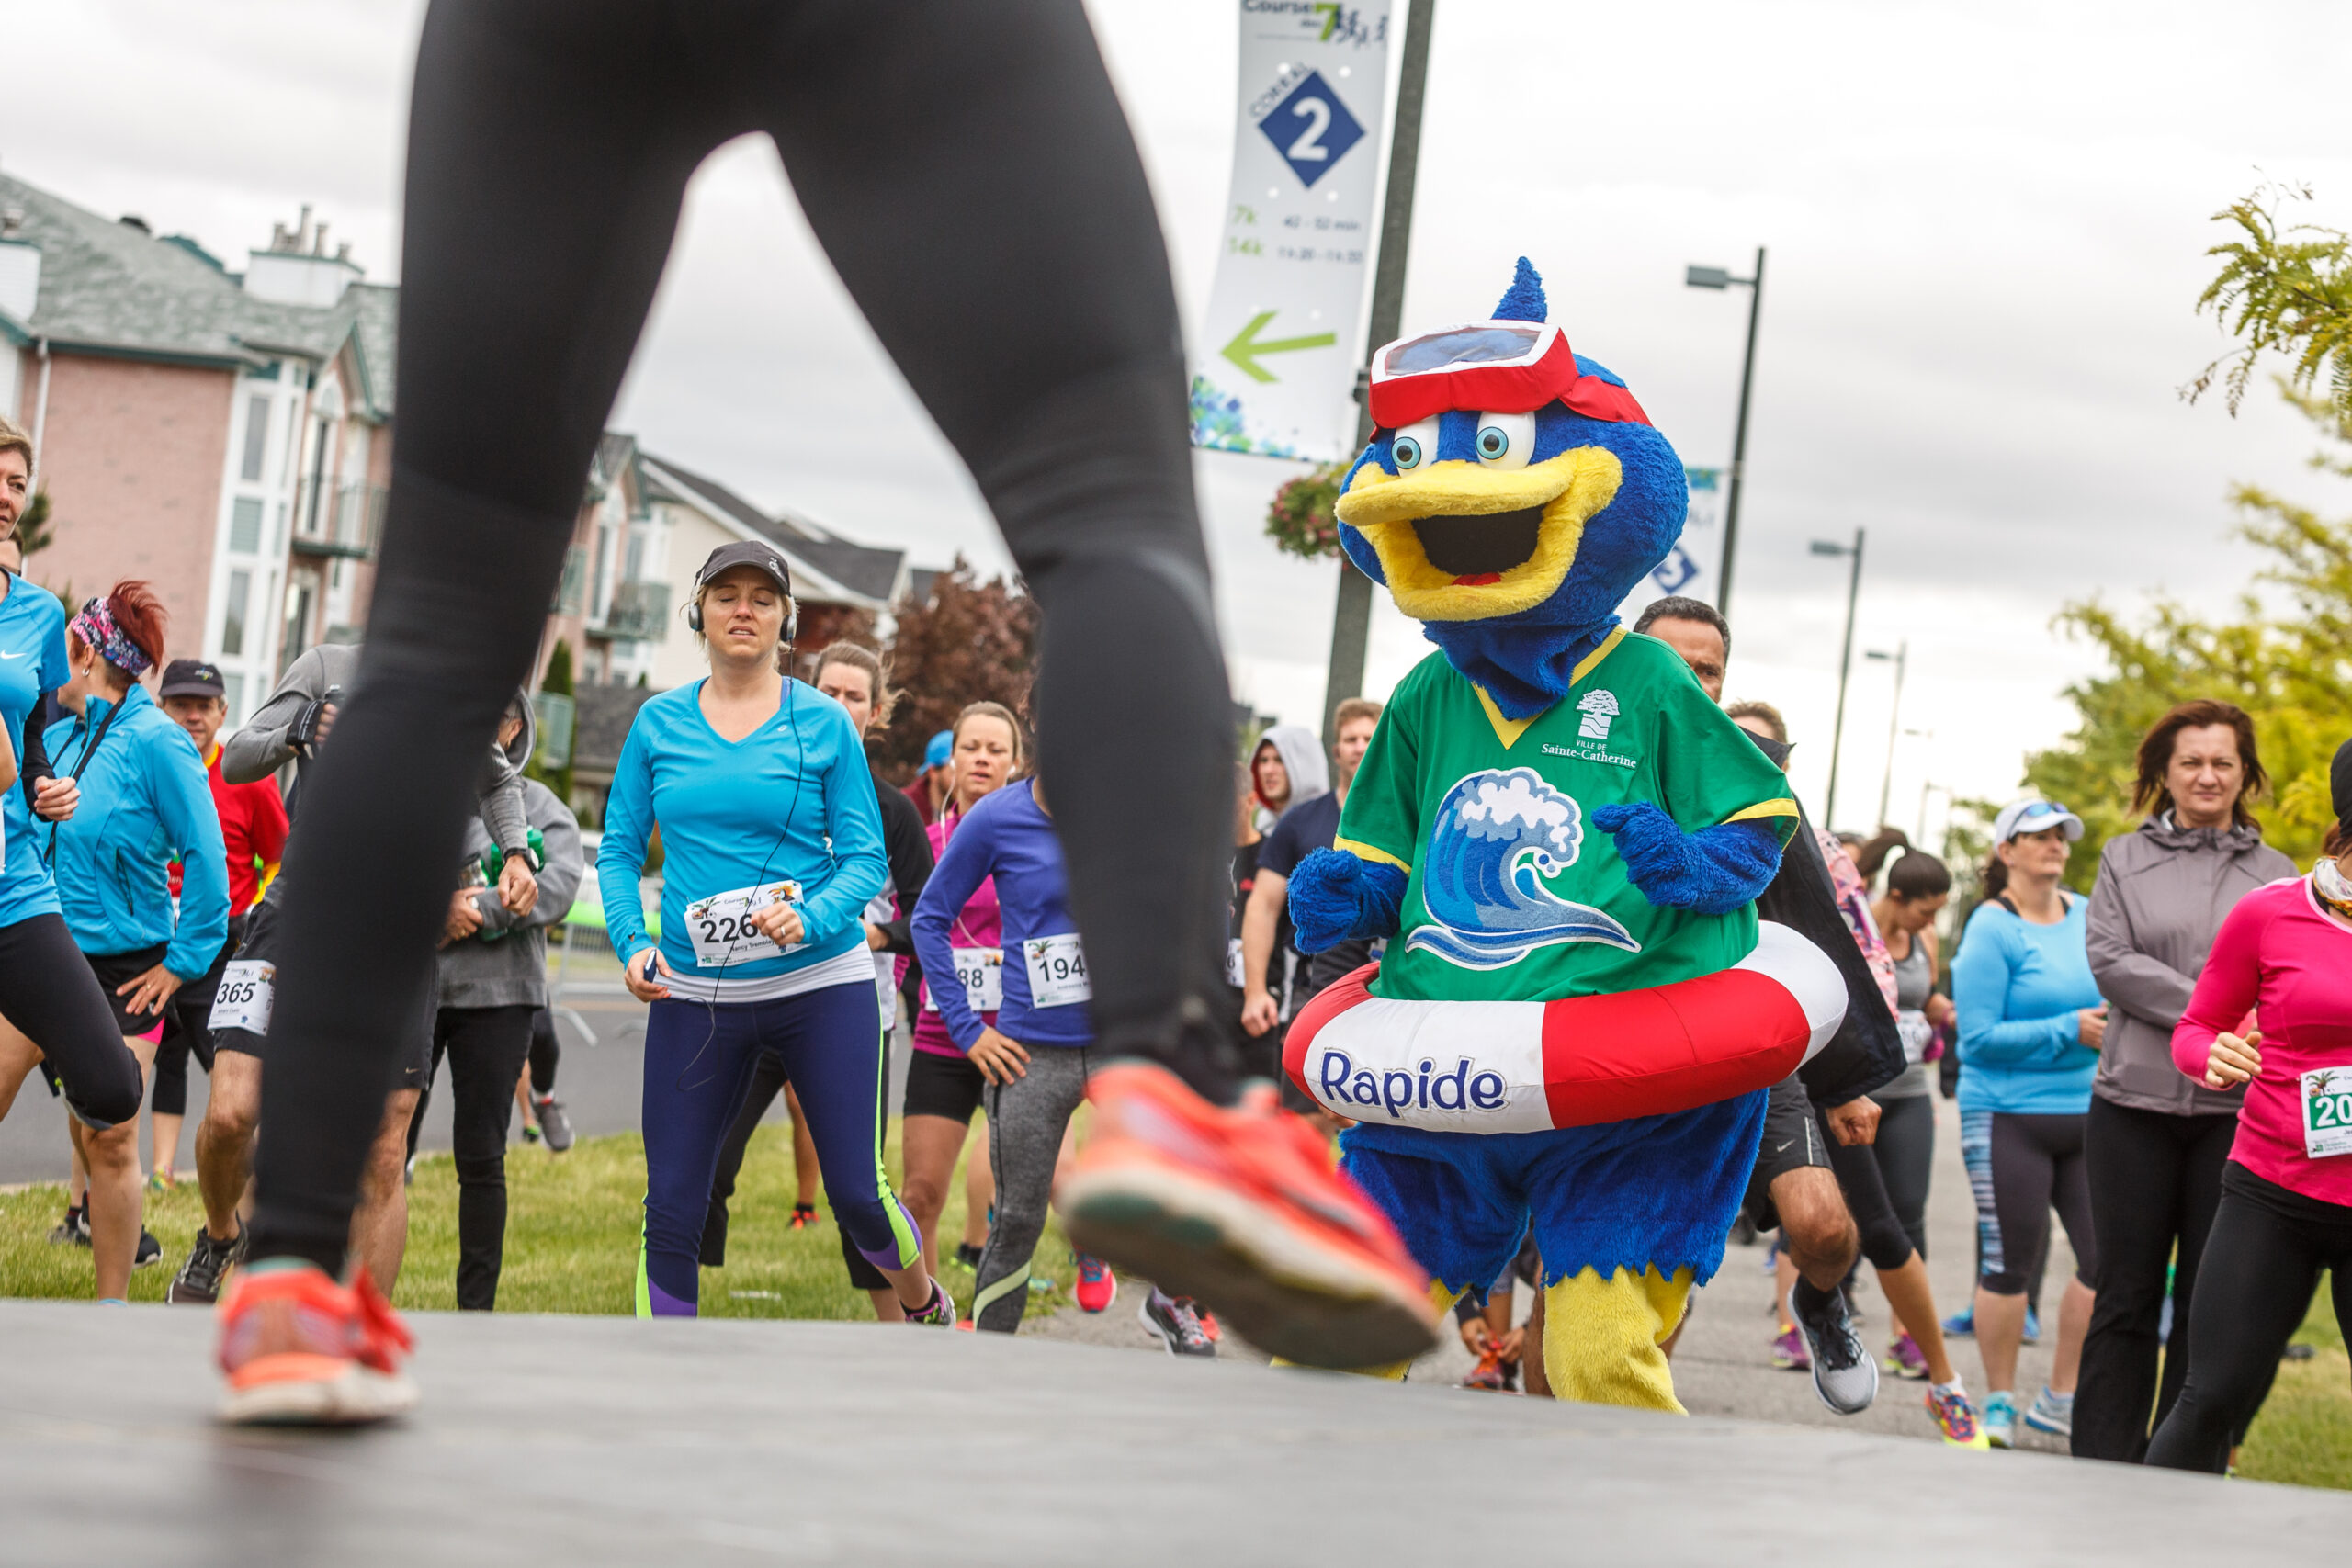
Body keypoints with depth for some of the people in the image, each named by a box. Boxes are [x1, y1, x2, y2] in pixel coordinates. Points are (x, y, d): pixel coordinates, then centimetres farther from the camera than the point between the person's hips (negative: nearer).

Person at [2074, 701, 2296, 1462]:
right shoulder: (2125, 858, 10)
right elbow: (2109, 958, -3)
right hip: (2135, 1104, 0)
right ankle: (2103, 1465, 7)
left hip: (2236, 1112, 0)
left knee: (2210, 1304, 3)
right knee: (2125, 1296, 2)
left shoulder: (2275, 874, 11)